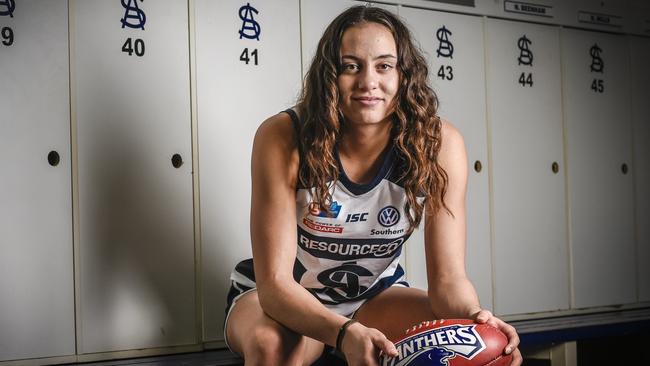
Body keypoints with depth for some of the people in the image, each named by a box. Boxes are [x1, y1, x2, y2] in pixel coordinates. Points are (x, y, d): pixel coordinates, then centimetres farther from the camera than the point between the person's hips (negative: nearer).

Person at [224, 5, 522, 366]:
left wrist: (475, 318, -44)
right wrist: (346, 333, -49)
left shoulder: (439, 144, -20)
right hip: (283, 298, -2)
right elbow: (274, 282, -29)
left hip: (374, 295, 2)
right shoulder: (283, 138, -27)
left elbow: (448, 276, -20)